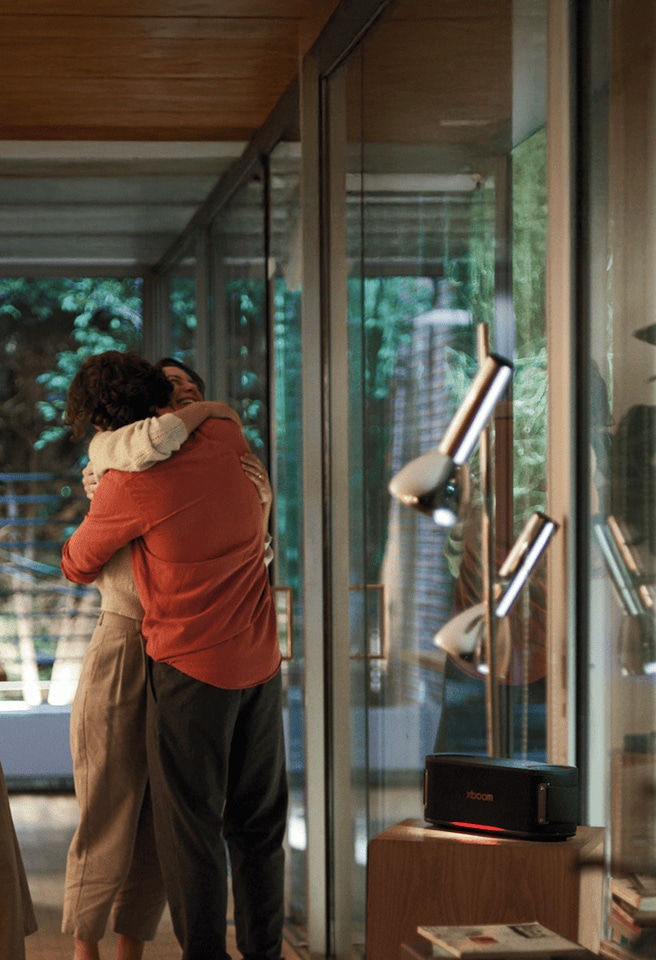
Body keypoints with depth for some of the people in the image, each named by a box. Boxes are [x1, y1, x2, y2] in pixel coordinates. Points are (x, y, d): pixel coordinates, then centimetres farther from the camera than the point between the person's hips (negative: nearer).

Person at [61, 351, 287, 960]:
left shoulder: (129, 483, -15)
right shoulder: (223, 442, 1)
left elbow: (78, 564, 3)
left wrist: (96, 569, 24)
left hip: (191, 666, -6)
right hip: (260, 664, 6)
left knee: (189, 825, 2)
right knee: (257, 824, 12)